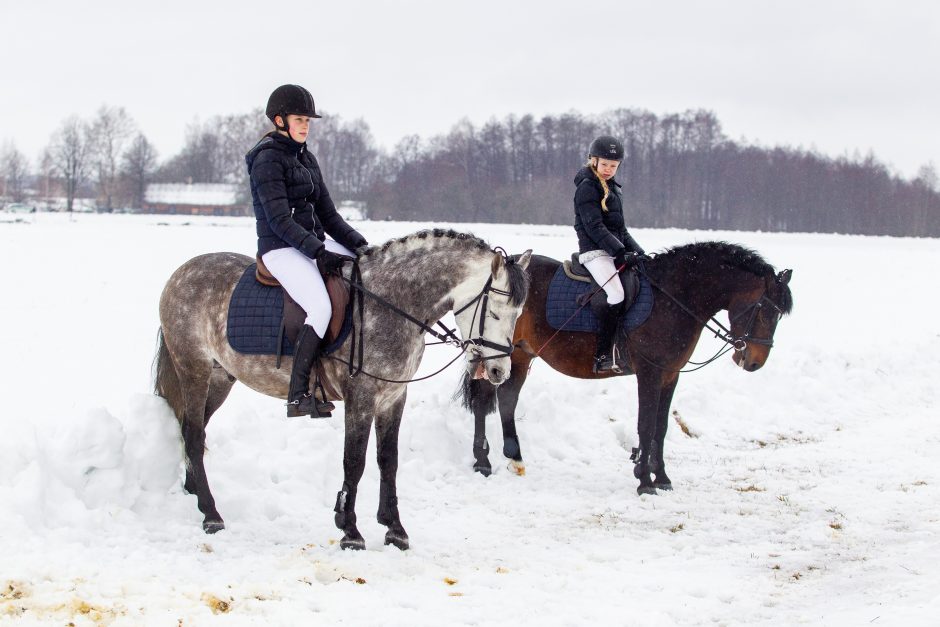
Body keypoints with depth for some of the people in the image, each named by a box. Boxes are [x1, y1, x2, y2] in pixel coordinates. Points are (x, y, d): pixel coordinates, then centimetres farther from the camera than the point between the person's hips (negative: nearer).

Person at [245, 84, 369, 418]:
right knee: (321, 307, -28)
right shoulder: (268, 158, -9)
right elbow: (279, 219, -17)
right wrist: (319, 252, -24)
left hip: (315, 241, 9)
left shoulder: (306, 158, 17)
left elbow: (326, 212, 17)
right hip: (281, 248, -9)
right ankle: (298, 395, -26)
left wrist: (358, 243, 2)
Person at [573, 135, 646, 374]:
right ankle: (603, 357, -26)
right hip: (595, 252, -9)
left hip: (615, 250, 9)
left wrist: (638, 252, 13)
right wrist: (620, 252, -21)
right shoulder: (587, 188, -6)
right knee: (616, 295, -28)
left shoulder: (613, 189, 21)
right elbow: (594, 227, -15)